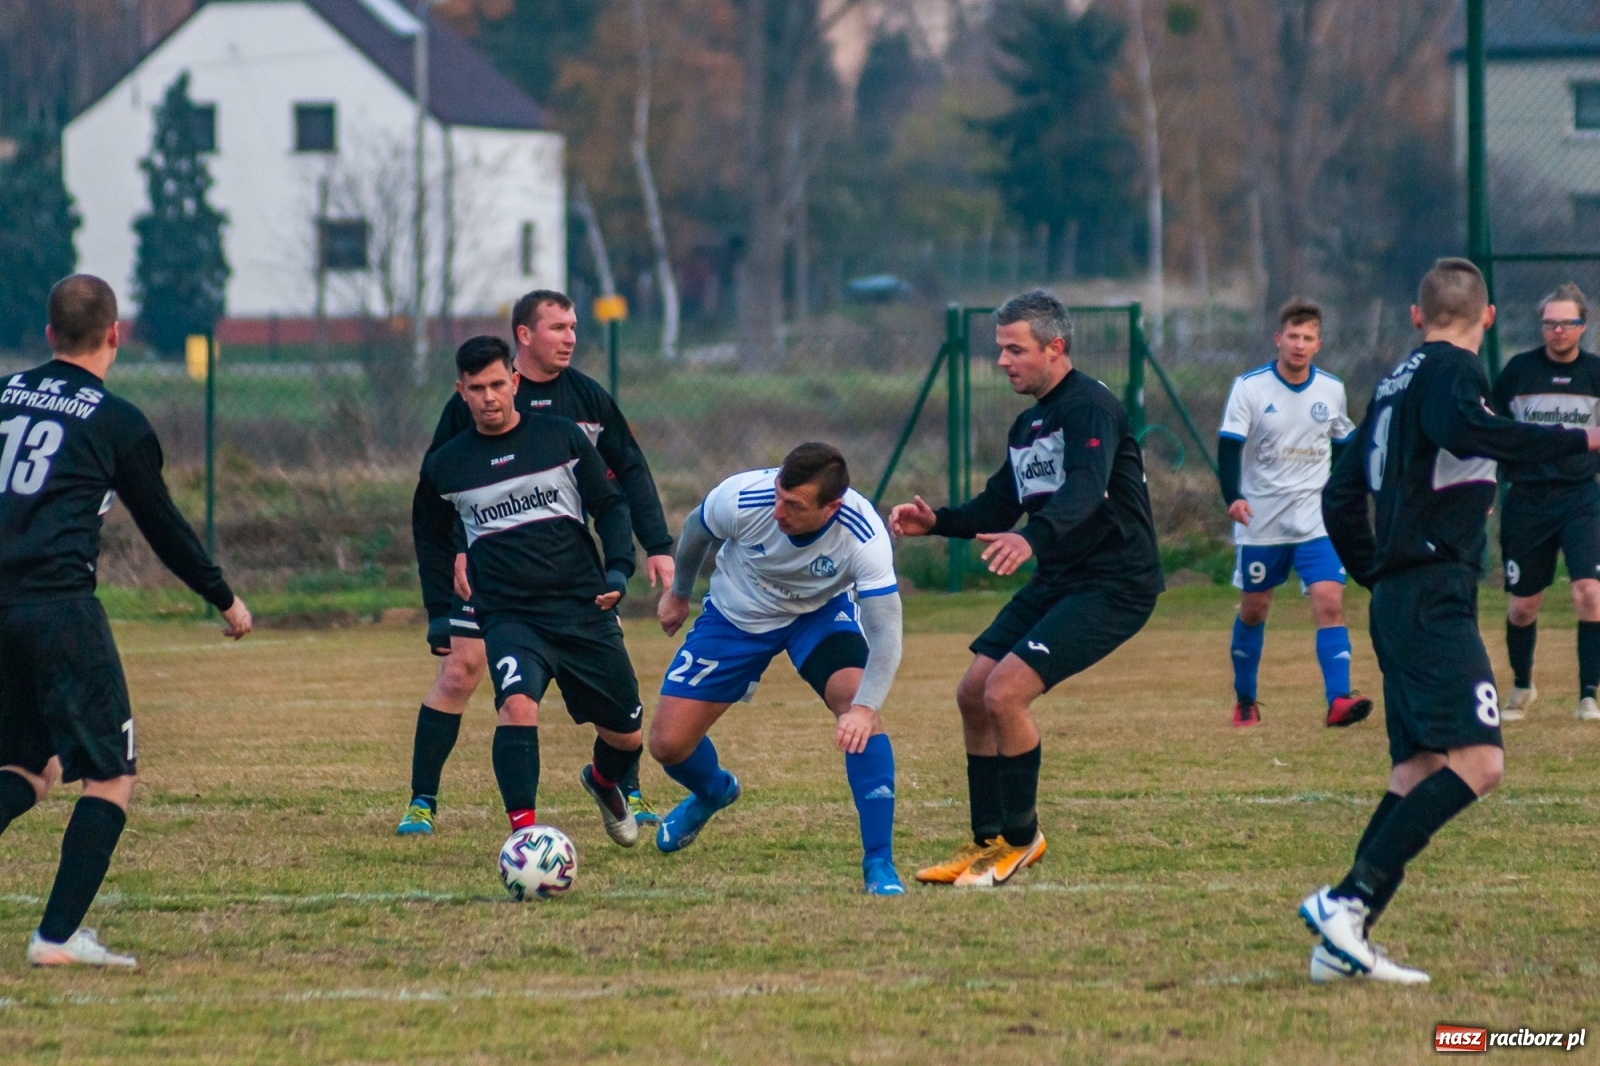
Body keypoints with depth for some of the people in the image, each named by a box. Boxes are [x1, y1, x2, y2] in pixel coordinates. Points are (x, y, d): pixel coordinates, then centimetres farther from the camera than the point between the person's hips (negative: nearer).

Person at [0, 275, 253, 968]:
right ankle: (58, 935, -7)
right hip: (59, 603, -6)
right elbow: (164, 528, 7)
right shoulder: (118, 424, 0)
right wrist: (225, 600, 20)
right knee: (112, 773, 3)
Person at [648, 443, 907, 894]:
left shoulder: (864, 536, -36)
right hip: (736, 615, 2)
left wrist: (865, 708, -54)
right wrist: (678, 592, 10)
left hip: (823, 612, -1)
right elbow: (696, 532, -8)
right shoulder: (740, 498, -33)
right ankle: (712, 792, 38)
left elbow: (885, 633, -38)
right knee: (668, 744, -2)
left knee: (857, 706, -30)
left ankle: (879, 865, -22)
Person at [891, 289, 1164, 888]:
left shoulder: (1091, 407, -16)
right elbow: (1000, 505, 20)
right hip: (1057, 580, 10)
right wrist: (936, 522, 2)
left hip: (1115, 586, -10)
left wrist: (1033, 537, -50)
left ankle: (1022, 838, -2)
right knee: (973, 694, 6)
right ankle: (990, 840, 17)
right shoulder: (1029, 424, 15)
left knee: (1005, 692, -19)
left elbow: (1085, 487, -33)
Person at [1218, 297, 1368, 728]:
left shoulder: (1331, 389, 3)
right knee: (1253, 610, 10)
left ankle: (1339, 700, -22)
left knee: (1330, 602, -15)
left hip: (1315, 520, 1)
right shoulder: (1250, 387, -8)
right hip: (1260, 521, -1)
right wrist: (1233, 498, -30)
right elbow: (1229, 446, -14)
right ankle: (1244, 701, 28)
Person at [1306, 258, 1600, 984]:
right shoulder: (1453, 368, -5)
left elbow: (1341, 495, 25)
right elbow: (1466, 428, -29)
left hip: (1398, 596, 10)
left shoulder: (1399, 380, 21)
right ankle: (1348, 900, -26)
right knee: (1477, 760, -18)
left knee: (1418, 769, 8)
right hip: (1436, 595, -10)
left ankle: (1342, 943, 1)